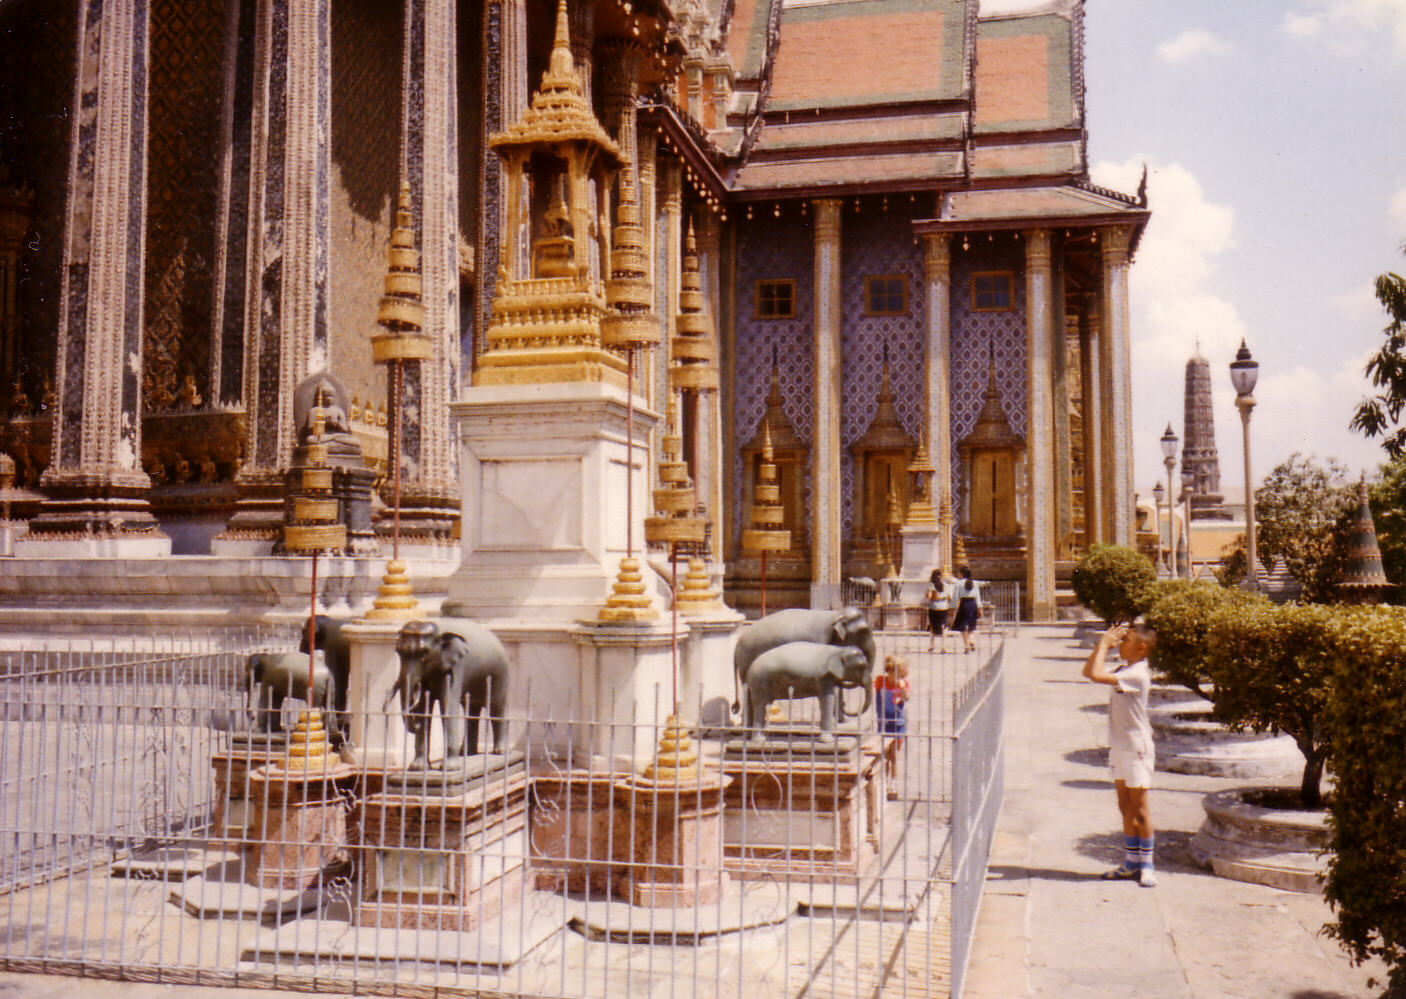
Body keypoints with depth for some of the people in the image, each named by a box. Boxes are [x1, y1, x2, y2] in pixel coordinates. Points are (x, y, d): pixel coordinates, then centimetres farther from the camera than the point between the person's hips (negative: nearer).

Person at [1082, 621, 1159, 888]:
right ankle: (1131, 863, 21)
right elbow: (1089, 671, 16)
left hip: (1136, 748, -9)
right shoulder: (1123, 670, 9)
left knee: (1139, 808, 0)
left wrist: (1105, 644, -19)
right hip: (1119, 746, 9)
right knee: (1125, 807, 13)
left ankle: (1147, 865, 11)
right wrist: (1103, 643, 6)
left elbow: (1097, 675, -30)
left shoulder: (1137, 674, -20)